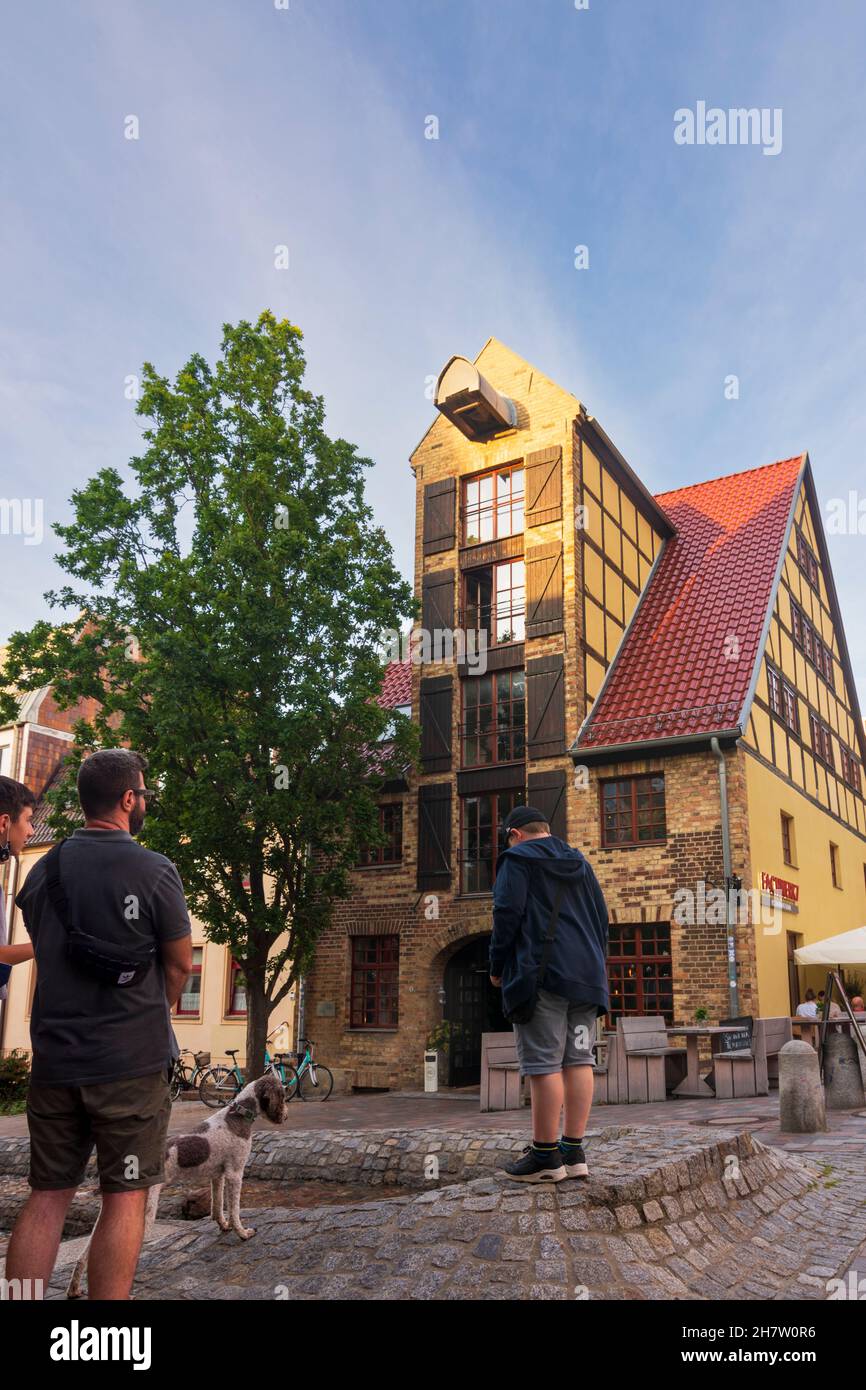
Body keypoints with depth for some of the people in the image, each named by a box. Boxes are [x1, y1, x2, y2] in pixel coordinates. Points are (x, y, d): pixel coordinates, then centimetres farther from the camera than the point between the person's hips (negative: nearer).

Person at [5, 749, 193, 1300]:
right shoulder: (154, 871, -12)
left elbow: (47, 952, 14)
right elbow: (180, 966, -3)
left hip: (55, 1058, 5)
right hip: (132, 1063, -4)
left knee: (48, 1196, 13)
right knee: (124, 1199, 5)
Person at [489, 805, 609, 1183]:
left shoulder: (517, 859, 0)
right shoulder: (581, 864, 20)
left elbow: (507, 914, -9)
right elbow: (601, 920, 21)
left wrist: (497, 967, 0)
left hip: (540, 975, -7)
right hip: (586, 977, 7)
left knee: (543, 1063, -6)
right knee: (579, 1060, 6)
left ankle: (545, 1156, -3)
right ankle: (573, 1152, 9)